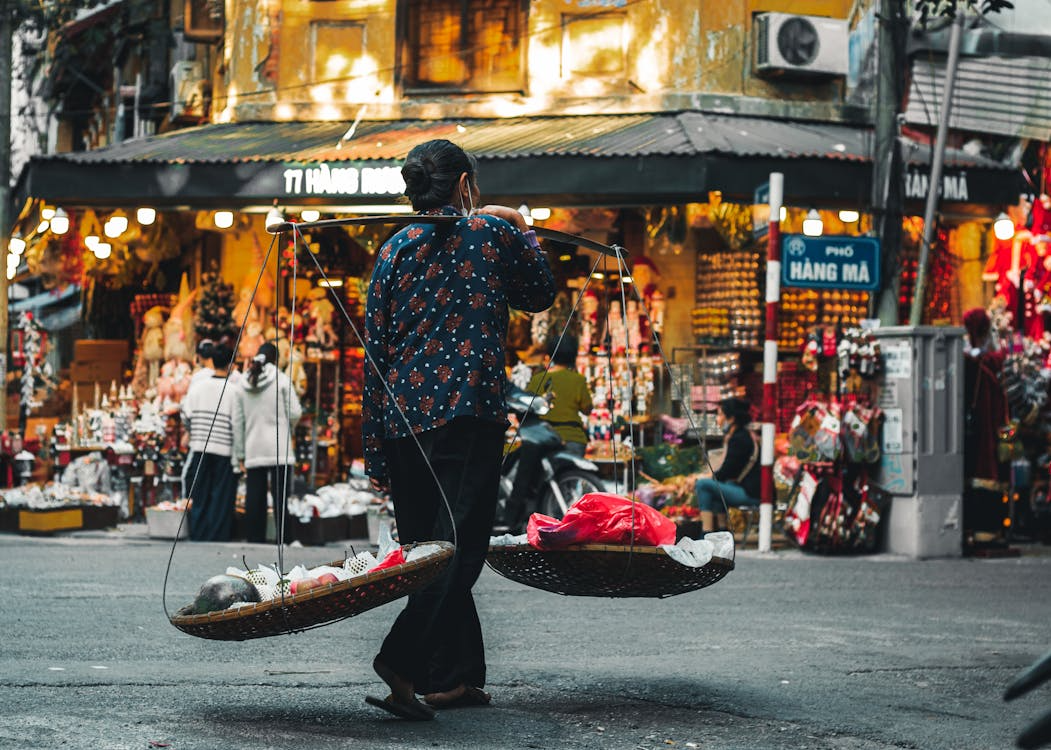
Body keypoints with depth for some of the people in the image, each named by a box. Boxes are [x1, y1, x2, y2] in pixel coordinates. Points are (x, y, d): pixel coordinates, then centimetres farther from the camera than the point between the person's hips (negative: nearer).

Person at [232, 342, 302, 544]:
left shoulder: (243, 384, 8)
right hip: (279, 451, -3)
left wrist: (240, 453, 14)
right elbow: (295, 412, -5)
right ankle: (286, 540, -7)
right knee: (280, 498, -4)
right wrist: (289, 427, 18)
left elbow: (238, 421, 9)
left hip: (253, 451, 3)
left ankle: (254, 539, 4)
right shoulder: (281, 379, -3)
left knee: (254, 499, 4)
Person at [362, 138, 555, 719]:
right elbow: (540, 294, 19)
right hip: (468, 414, -5)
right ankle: (402, 661, -24)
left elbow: (375, 352, 9)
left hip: (402, 418, 5)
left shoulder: (393, 250, 11)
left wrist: (376, 451, 12)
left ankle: (455, 675, 15)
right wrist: (521, 230, 33)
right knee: (457, 548, -8)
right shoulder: (493, 232, 2)